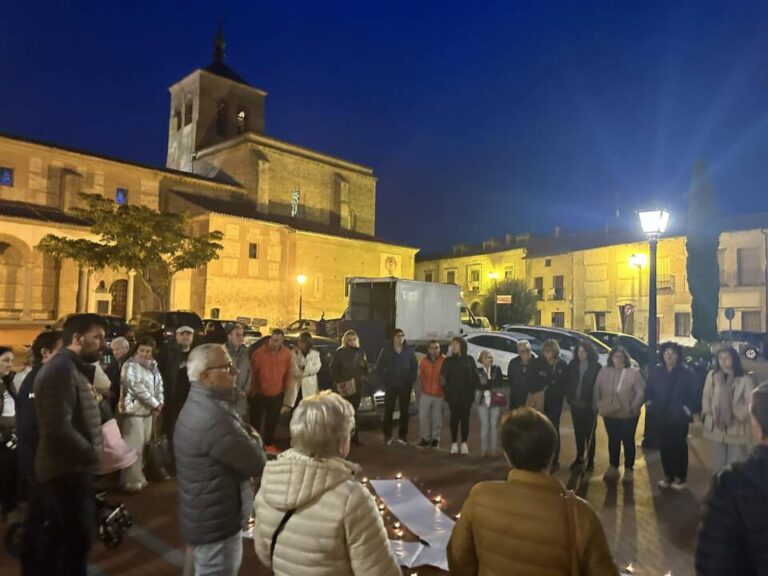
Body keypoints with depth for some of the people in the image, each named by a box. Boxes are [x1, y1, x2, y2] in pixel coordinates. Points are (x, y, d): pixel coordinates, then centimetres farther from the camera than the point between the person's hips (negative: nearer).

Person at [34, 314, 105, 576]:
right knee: (77, 540, -1)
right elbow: (58, 429, -28)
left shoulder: (71, 368, 15)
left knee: (59, 538, 20)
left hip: (66, 470, 10)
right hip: (67, 472, -10)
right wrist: (96, 455, -21)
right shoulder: (61, 370, -19)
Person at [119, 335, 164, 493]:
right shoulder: (131, 365, -11)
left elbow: (159, 384, 14)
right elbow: (137, 388, -18)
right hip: (134, 409, -7)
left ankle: (138, 476, 24)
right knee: (134, 446, -5)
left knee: (143, 444, 12)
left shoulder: (153, 365, 11)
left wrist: (160, 403, 0)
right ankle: (131, 480, 5)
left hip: (148, 410, 7)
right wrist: (155, 404, -13)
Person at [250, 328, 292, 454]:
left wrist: (285, 388, 11)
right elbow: (252, 373, -7)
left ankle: (269, 444, 36)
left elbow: (287, 372, 6)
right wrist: (253, 390, -1)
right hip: (259, 394, -3)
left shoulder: (286, 354, -7)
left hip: (277, 394, 3)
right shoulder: (259, 352, -17)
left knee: (272, 421, 18)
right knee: (256, 420, 9)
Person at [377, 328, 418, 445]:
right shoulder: (386, 350, 0)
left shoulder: (409, 350, 2)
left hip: (405, 386, 1)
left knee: (404, 411, 5)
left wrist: (411, 382, -2)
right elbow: (379, 368, 2)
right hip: (390, 386, -1)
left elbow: (415, 367, 6)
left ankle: (402, 435, 15)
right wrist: (385, 382, -4)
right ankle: (387, 435, 12)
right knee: (388, 411, 2)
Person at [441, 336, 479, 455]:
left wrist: (473, 390, -4)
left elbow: (475, 376, 2)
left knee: (465, 418, 5)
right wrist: (446, 390, -5)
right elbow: (443, 377, 1)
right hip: (453, 394, 0)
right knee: (454, 418, 3)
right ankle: (454, 443, 11)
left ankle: (464, 443, 13)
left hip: (466, 394, 0)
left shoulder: (469, 360, 2)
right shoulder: (448, 361, 3)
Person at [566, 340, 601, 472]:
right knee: (578, 432, 13)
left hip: (589, 405, -3)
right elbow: (568, 382, 6)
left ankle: (590, 460, 17)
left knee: (589, 433, 7)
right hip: (575, 404, 3)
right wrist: (569, 397, 0)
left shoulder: (596, 367, -8)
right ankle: (579, 457, 26)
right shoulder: (572, 365, 2)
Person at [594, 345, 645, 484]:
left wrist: (633, 407, -14)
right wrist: (598, 405, 0)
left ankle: (629, 469, 23)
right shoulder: (604, 372, 2)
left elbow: (640, 391, -10)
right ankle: (613, 468, 27)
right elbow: (597, 389, 7)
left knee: (628, 441, 10)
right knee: (613, 441, 14)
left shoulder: (633, 372, -9)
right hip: (609, 414, 3)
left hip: (628, 415, -3)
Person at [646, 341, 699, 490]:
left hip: (679, 417, -3)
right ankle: (668, 476, 21)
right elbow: (648, 390, 12)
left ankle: (680, 478, 17)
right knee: (665, 446, 9)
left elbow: (694, 393, -5)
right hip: (662, 417, 3)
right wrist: (649, 404, 1)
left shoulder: (686, 372, -7)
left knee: (679, 446, 4)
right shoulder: (655, 371, 3)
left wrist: (688, 409, -11)